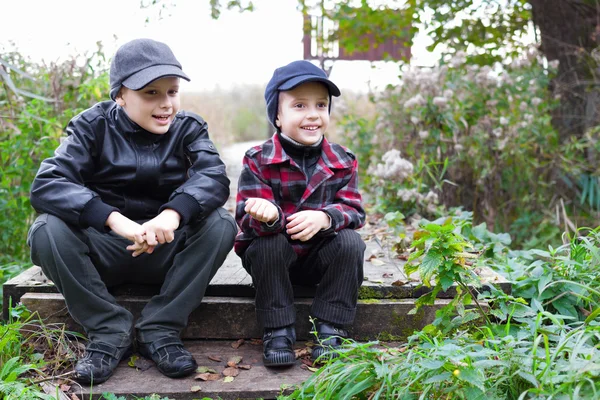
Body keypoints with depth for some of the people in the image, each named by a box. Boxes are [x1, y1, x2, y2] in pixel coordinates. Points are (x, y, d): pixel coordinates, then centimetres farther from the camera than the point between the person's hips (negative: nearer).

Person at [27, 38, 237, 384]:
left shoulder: (188, 128, -2)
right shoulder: (94, 126, -7)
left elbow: (214, 176, -21)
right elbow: (47, 185, -22)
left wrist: (173, 213, -43)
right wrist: (115, 220, -39)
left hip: (165, 252, 1)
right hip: (103, 250, -1)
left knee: (221, 224, -25)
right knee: (47, 230, -27)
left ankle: (160, 330, -17)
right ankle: (111, 331, -15)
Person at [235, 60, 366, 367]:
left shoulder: (342, 162, -3)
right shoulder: (258, 161, -12)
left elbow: (354, 211, -10)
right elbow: (246, 218, -18)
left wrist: (325, 218, -34)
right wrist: (267, 216, -44)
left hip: (320, 258, 2)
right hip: (273, 257, -2)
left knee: (351, 242, -24)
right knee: (268, 243, -32)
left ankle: (330, 329, -14)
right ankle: (278, 331, -18)